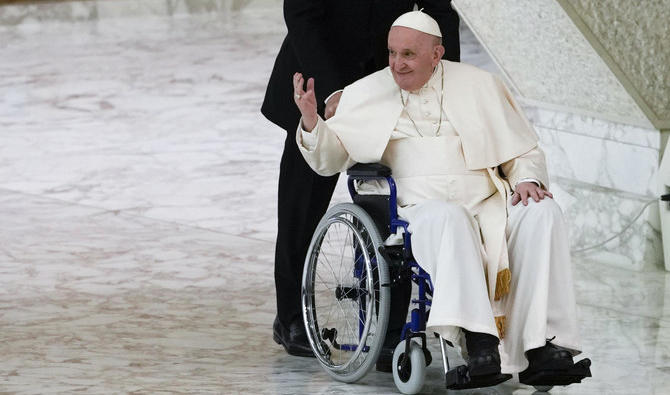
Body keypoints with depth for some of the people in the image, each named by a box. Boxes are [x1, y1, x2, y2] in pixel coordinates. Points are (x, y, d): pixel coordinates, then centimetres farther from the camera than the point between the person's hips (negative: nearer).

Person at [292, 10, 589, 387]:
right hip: (420, 210, -2)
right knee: (446, 218, -38)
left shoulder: (479, 85, 14)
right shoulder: (368, 94, 14)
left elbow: (525, 150, 18)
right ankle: (477, 339, -51)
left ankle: (541, 345, -35)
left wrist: (527, 179, -5)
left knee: (543, 213, -28)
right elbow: (330, 158, 13)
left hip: (488, 204, 2)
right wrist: (311, 119, -8)